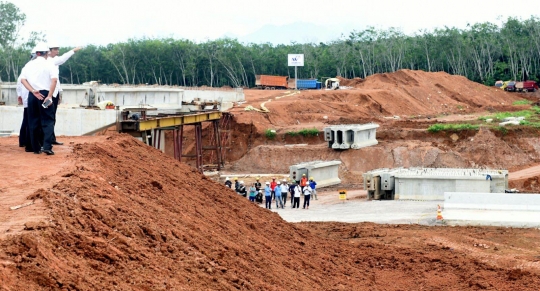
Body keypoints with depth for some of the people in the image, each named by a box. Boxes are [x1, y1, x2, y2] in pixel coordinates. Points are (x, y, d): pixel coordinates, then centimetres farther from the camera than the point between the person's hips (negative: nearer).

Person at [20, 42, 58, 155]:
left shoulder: (29, 65, 10)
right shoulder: (49, 65, -1)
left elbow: (22, 79, -1)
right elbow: (54, 79, -16)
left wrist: (33, 91, -8)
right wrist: (49, 96, -16)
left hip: (32, 95, 4)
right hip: (45, 94, -3)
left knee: (33, 122, 11)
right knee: (48, 121, 0)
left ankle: (36, 148, 12)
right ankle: (47, 147, -15)